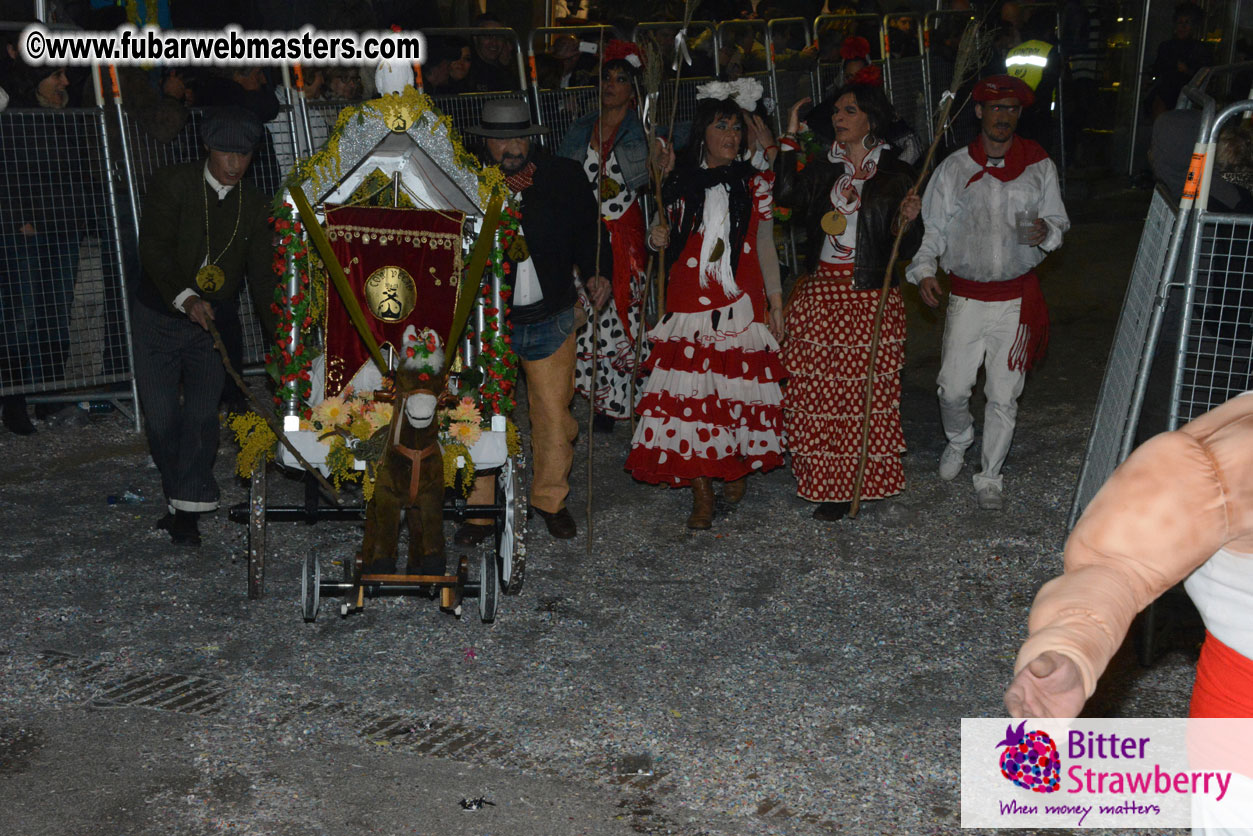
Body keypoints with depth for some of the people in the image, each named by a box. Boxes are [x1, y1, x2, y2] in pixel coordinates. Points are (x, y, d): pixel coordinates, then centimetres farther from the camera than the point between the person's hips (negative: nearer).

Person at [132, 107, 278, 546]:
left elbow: (262, 276, 3)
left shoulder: (255, 206, 4)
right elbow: (154, 246, -15)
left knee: (202, 414, -9)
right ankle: (191, 493, 20)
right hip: (160, 316, -1)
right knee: (161, 417, -1)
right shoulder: (172, 183, -4)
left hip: (216, 320, 1)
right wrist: (185, 298, -30)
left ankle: (186, 507, 2)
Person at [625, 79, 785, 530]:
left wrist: (775, 299, 5)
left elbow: (765, 244, 9)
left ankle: (737, 466, 24)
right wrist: (659, 240, -3)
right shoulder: (681, 182, 9)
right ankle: (701, 493, 1)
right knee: (689, 390, -6)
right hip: (689, 302, 1)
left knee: (738, 385, 1)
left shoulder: (754, 182, 7)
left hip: (741, 302, 0)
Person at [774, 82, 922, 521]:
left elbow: (904, 249, 0)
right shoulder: (823, 169, 12)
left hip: (870, 298, -3)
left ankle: (862, 482, 13)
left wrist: (906, 221, -21)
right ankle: (828, 482, 17)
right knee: (816, 387, 3)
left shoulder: (895, 175, 2)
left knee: (865, 389, 0)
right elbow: (785, 194, -10)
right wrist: (790, 139, -5)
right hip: (820, 292, 4)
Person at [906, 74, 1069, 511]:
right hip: (967, 297, 0)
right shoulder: (954, 167, 2)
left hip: (1017, 298, 0)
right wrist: (924, 270, -10)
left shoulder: (1038, 165, 3)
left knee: (1003, 396, 3)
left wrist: (1046, 232, -14)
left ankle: (990, 478, 20)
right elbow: (932, 226, 6)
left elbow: (1059, 221, 10)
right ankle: (958, 441, 36)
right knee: (953, 388, 2)